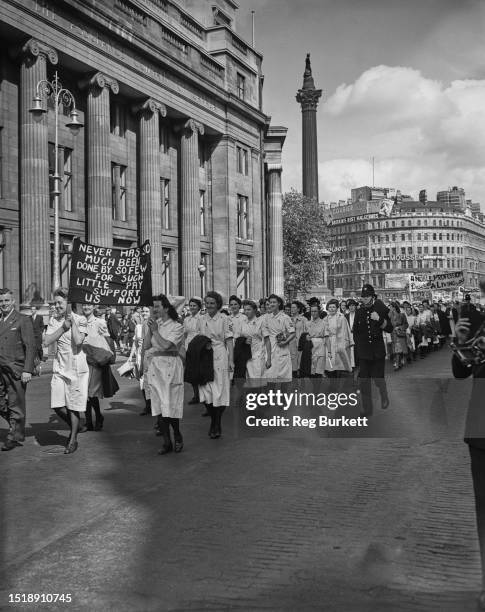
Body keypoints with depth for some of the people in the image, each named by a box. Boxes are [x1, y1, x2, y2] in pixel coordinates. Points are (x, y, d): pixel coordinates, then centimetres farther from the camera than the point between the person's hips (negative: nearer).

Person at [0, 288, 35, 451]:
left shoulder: (23, 320, -3)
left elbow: (30, 346, -8)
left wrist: (27, 370, -15)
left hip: (16, 369, -5)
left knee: (15, 405, 1)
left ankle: (15, 437, 13)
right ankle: (16, 425, 26)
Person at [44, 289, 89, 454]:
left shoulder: (80, 320, -5)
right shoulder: (53, 321, 7)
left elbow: (78, 340, -20)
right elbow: (46, 342, -5)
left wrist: (72, 321, -14)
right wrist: (63, 327, -10)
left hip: (77, 368, -4)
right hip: (59, 368, 4)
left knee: (73, 406, 1)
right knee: (58, 406, -1)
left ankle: (73, 440, 15)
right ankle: (73, 426, 28)